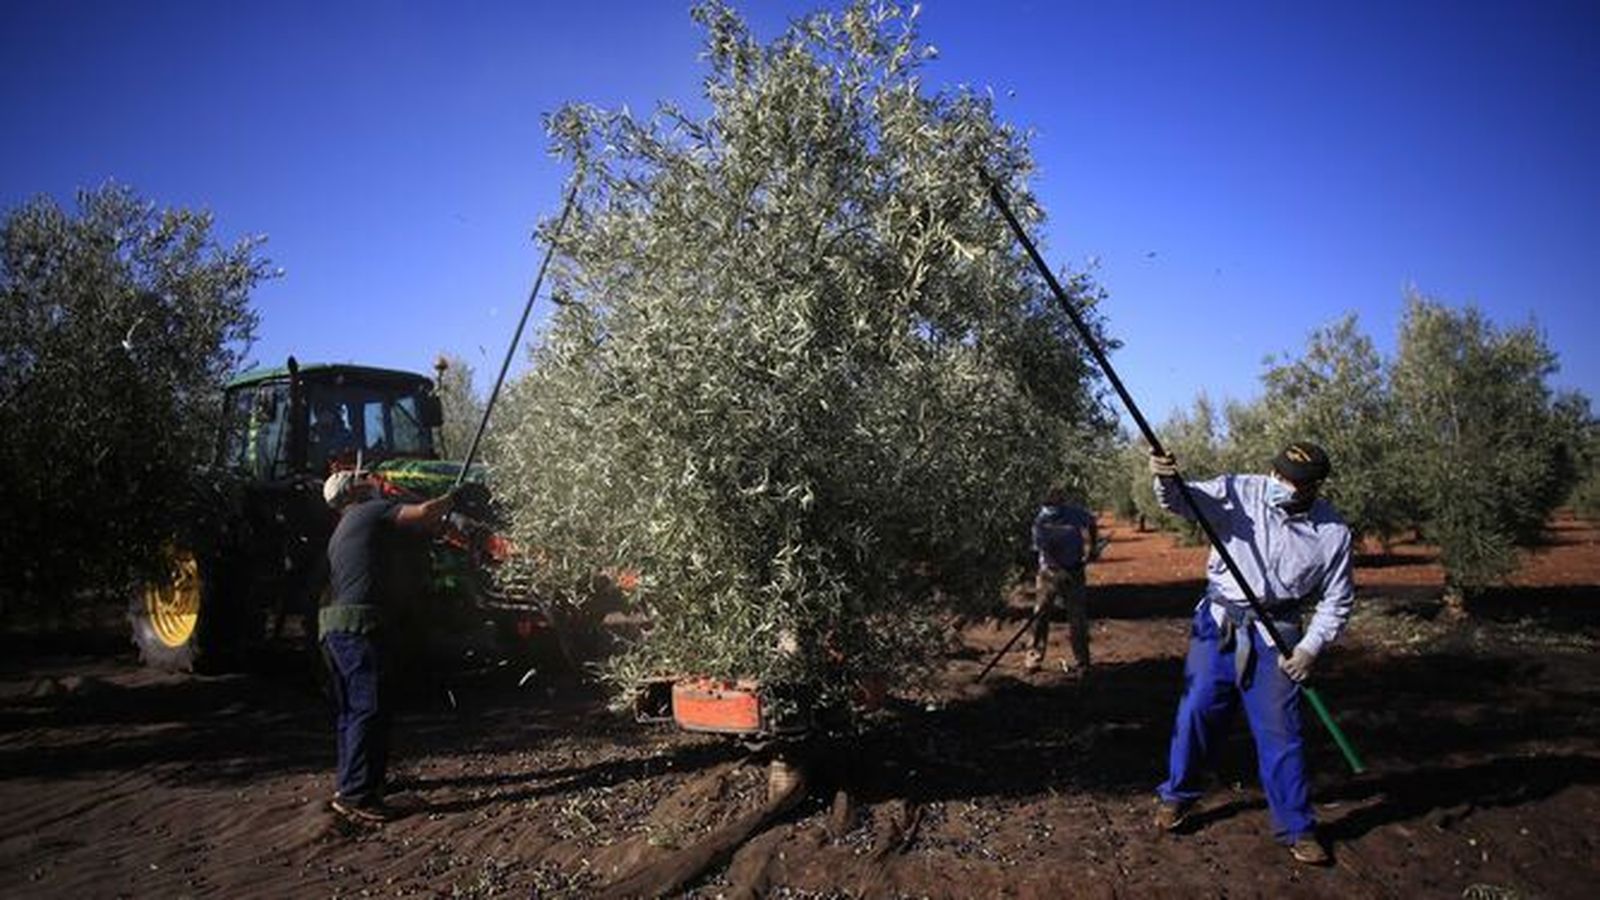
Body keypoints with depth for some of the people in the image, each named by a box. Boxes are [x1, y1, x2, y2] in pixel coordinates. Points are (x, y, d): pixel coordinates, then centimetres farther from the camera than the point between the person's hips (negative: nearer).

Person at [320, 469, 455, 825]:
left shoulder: (339, 534, 27)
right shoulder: (370, 512, -2)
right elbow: (424, 513, -12)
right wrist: (452, 498, 9)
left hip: (334, 627, 10)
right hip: (357, 625, -10)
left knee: (351, 709, 17)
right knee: (369, 709, -10)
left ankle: (350, 779, 26)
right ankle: (354, 794, -10)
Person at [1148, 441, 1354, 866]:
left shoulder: (1333, 532, -7)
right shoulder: (1240, 492, -10)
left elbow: (1337, 599, 3)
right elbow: (1184, 500, -20)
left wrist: (1311, 646, -6)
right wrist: (1167, 480, -43)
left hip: (1275, 637, 0)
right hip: (1218, 624, 0)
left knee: (1280, 731, 3)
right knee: (1197, 711, 6)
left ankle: (1297, 827, 19)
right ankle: (1177, 795, 26)